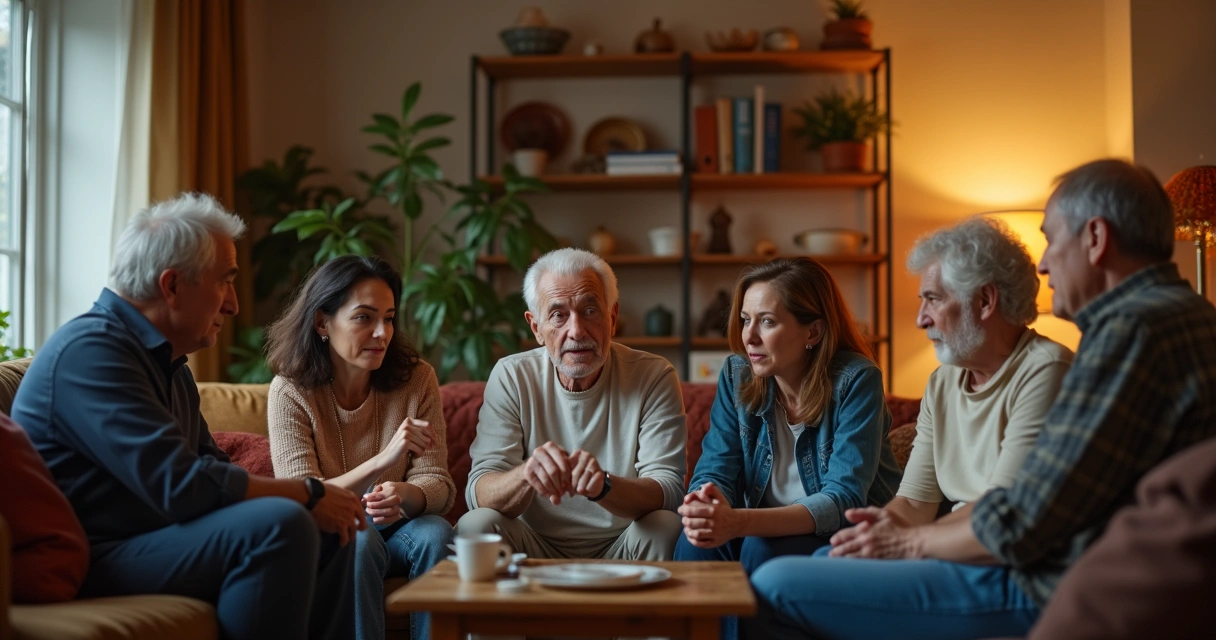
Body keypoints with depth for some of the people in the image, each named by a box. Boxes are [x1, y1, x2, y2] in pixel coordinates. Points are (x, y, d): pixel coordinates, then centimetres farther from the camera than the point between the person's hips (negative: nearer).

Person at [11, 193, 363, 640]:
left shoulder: (168, 362, 16)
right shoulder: (90, 350, -17)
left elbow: (211, 467, 17)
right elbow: (180, 485, -25)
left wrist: (316, 498, -1)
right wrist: (308, 495, -16)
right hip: (95, 565, -10)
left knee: (329, 531, 9)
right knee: (279, 524, -27)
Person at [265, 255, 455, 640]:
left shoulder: (416, 379, -5)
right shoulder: (290, 392, -11)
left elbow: (438, 484, -7)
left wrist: (405, 495, -33)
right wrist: (383, 460, -36)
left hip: (397, 530, 2)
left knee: (436, 533, -29)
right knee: (358, 538, -33)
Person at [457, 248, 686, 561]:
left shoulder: (654, 377, -6)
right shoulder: (510, 377, -4)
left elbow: (669, 493, -16)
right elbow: (480, 494, -13)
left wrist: (603, 485, -39)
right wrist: (526, 475, -38)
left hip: (622, 553, -1)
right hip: (537, 552, 1)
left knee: (666, 527, -30)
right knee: (476, 525, -27)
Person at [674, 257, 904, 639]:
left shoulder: (856, 381, -17)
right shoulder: (737, 376, -1)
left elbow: (844, 499, -25)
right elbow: (715, 472, -6)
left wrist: (739, 522, -40)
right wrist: (703, 507, -33)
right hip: (769, 532, 4)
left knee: (762, 550, -30)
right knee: (696, 544, -25)